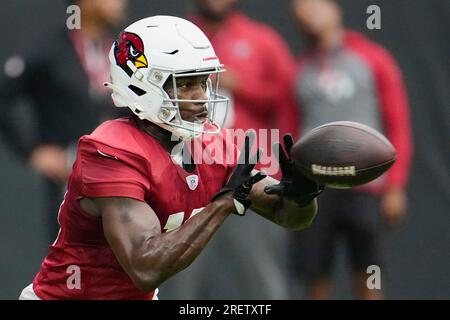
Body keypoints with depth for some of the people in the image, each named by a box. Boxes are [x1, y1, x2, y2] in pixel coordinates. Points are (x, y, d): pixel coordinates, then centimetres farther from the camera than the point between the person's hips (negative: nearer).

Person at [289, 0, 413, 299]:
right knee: (315, 276, 0)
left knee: (367, 279, -3)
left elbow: (398, 125, 4)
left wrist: (396, 186, -4)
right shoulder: (300, 70, 13)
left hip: (363, 186, -2)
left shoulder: (373, 59, 7)